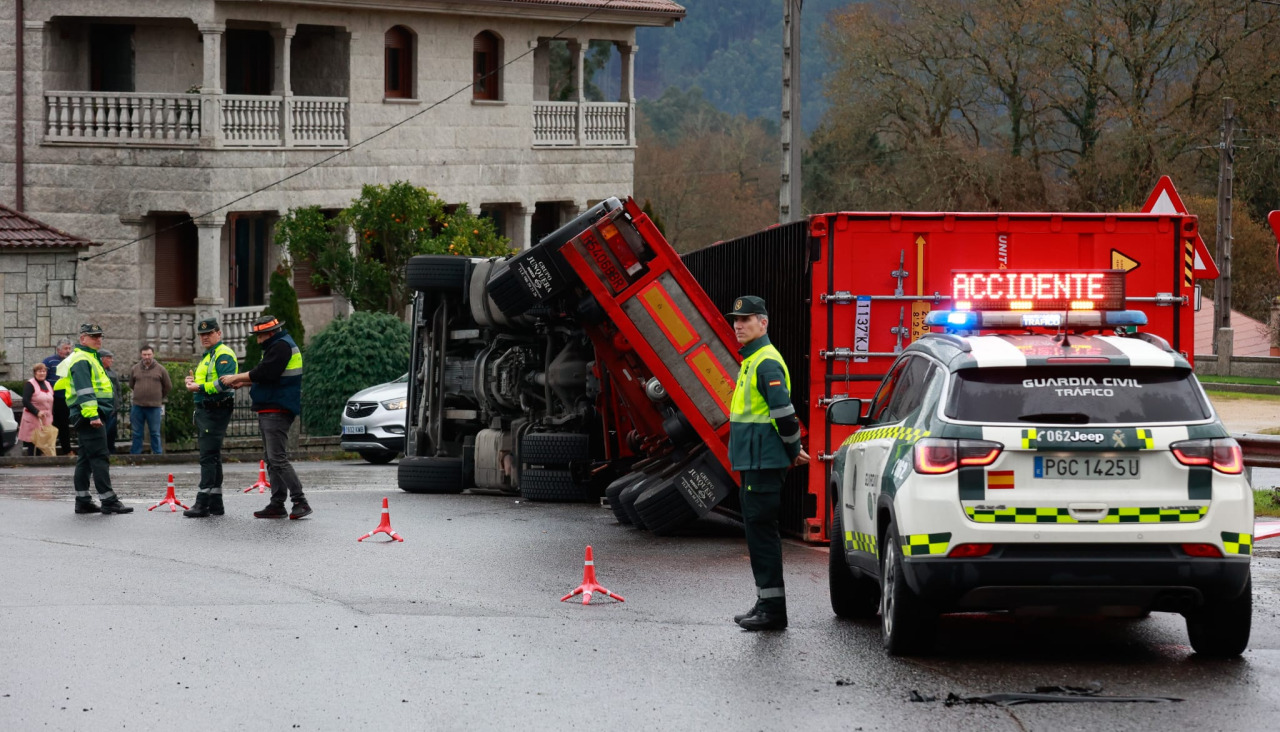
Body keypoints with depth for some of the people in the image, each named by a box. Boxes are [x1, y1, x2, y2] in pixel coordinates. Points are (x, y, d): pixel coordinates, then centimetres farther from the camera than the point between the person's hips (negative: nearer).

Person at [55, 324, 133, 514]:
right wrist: (93, 415, -27)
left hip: (88, 419, 11)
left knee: (85, 459, 11)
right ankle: (109, 501, -14)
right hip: (89, 416, -11)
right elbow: (84, 390, -20)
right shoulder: (81, 361, -11)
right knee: (100, 457, -12)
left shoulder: (90, 358, 23)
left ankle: (82, 501, 14)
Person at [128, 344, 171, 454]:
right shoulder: (135, 369, 6)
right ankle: (135, 456, 10)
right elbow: (131, 384, 21)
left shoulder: (160, 369, 2)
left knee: (155, 433, 3)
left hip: (154, 407, -2)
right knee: (137, 433, 6)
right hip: (138, 406, 2)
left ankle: (158, 454, 8)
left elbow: (168, 386, 11)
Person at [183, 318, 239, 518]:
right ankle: (216, 503, 18)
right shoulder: (207, 357, 22)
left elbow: (224, 383, -24)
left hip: (216, 411, -11)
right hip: (205, 411, 11)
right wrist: (193, 381, 9)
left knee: (208, 457, -13)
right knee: (211, 457, 13)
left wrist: (200, 387, -22)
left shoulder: (224, 355, -11)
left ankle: (203, 503, -16)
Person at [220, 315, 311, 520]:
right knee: (272, 460, 11)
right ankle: (277, 505, 13)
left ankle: (300, 502, -15)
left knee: (278, 459, -14)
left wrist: (236, 378, -11)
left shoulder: (281, 346, -14)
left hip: (277, 412, -11)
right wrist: (243, 382, 9)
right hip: (269, 411, 11)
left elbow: (264, 373, -21)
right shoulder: (276, 346, 19)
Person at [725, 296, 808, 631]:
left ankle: (772, 609, -9)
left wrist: (793, 450, -9)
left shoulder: (767, 363, -16)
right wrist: (792, 450, 23)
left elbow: (784, 412, -20)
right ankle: (765, 603, 19)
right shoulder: (751, 361, 18)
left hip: (763, 463, -11)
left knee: (762, 530, -10)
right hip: (753, 463, 11)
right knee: (758, 529, 13)